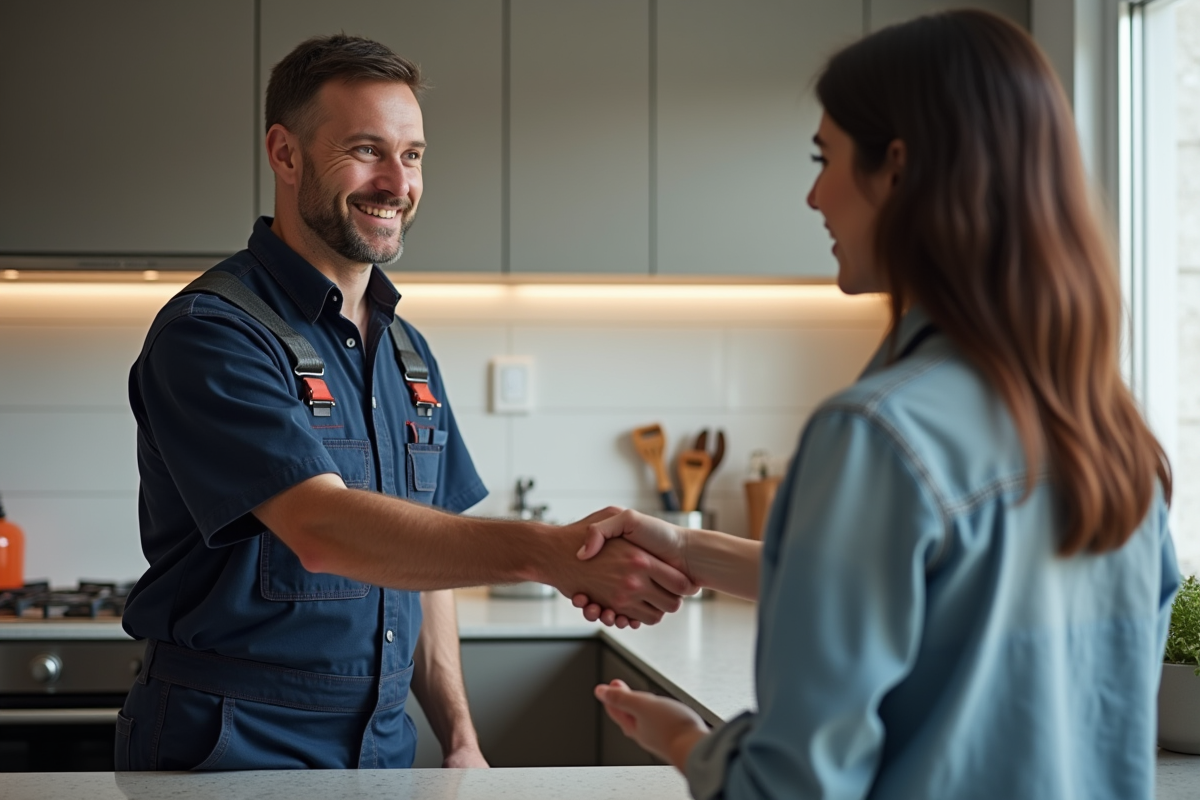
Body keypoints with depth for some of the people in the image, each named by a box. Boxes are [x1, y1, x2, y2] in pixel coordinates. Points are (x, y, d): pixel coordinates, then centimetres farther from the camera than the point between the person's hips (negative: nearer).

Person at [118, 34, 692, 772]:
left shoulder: (409, 352, 10)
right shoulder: (210, 333, -15)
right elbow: (324, 530, -28)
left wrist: (460, 739, 3)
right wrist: (549, 552, -37)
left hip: (384, 744, 7)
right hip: (229, 746, -6)